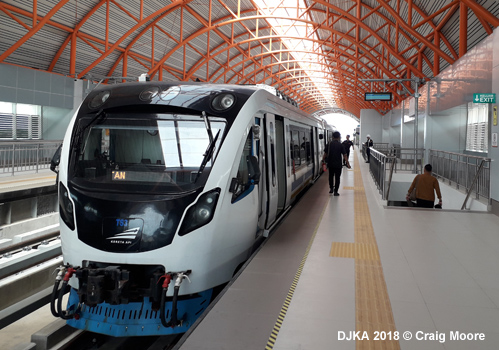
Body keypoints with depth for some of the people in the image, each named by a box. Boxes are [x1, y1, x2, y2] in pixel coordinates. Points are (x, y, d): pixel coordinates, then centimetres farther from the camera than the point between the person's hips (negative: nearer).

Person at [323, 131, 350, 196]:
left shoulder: (329, 144, -1)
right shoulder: (340, 145, -8)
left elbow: (325, 153, 3)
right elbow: (344, 155, -8)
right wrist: (347, 163, -4)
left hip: (330, 164, 3)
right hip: (338, 164, -3)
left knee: (331, 176, 20)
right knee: (337, 177, 4)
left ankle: (331, 189, 24)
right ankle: (335, 191, 3)